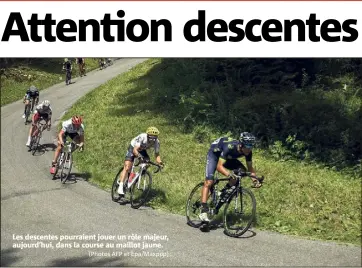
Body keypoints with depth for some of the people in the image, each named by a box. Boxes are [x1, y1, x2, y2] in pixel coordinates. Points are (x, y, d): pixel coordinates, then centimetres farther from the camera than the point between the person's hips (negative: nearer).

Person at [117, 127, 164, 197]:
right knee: (127, 168, -17)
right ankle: (120, 187, -18)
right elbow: (135, 150, -41)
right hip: (133, 148, -5)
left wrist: (159, 162, -35)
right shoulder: (142, 137, -38)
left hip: (142, 150, 5)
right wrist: (139, 156, -59)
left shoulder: (157, 142, -24)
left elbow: (157, 154, -17)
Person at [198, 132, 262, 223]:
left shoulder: (248, 151, -24)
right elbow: (219, 166, -42)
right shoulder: (230, 147, -40)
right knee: (209, 181, -18)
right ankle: (203, 211, -18)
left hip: (228, 157, 6)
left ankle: (225, 191, -4)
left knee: (242, 170, -17)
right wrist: (228, 173, -61)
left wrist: (255, 179, -31)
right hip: (214, 153, -6)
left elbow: (250, 167, -13)